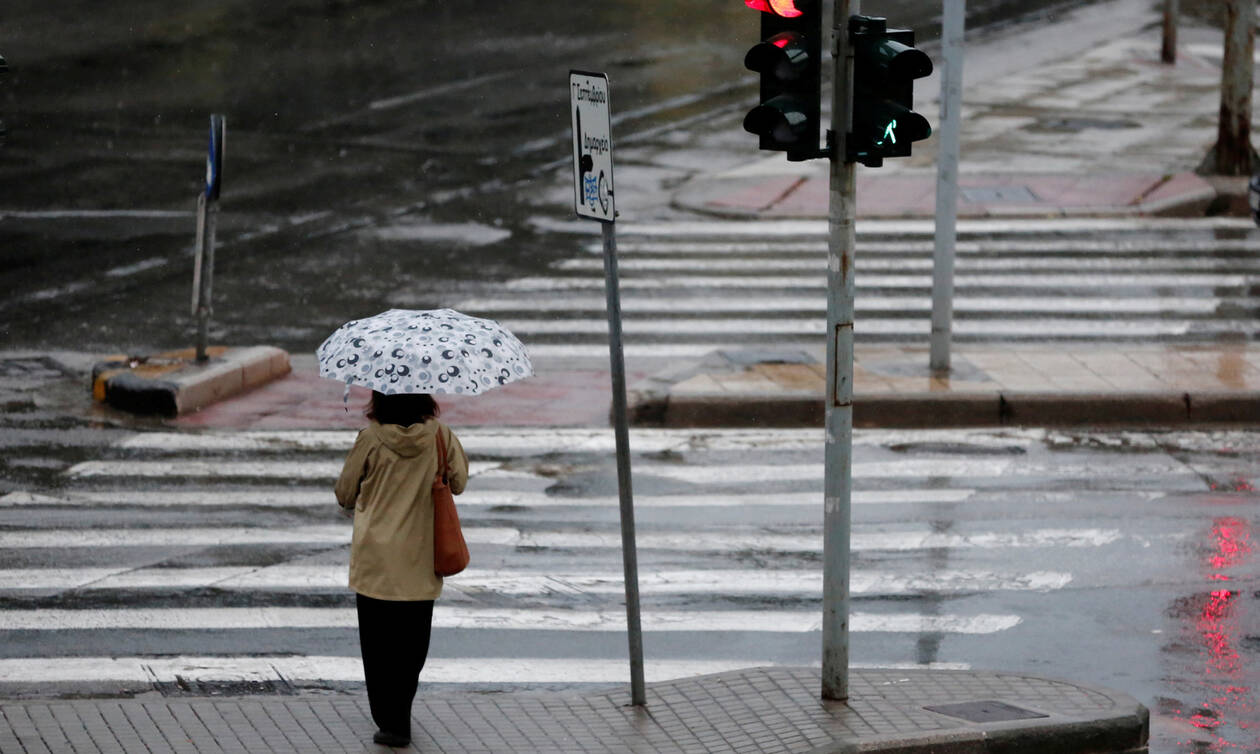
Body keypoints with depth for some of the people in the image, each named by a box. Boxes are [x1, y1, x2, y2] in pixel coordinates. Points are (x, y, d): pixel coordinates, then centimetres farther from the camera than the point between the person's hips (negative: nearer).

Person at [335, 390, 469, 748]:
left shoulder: (370, 439, -11)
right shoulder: (440, 436, -7)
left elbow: (344, 495, -1)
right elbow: (459, 482, 5)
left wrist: (356, 507, 22)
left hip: (376, 560, -2)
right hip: (421, 562, 2)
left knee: (379, 643, 5)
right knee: (412, 642, 16)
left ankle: (392, 723, 1)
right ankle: (399, 716, 24)